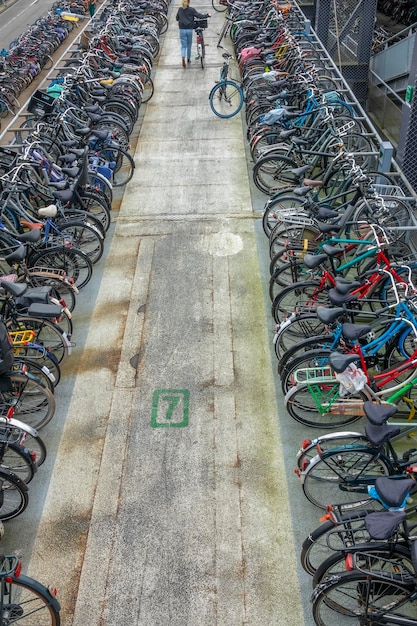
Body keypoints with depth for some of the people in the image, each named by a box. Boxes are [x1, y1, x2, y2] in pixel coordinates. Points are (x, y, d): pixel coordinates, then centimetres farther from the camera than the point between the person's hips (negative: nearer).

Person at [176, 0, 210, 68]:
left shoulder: (180, 9, 1)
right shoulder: (191, 10, -7)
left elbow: (177, 18, 12)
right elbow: (200, 16, -8)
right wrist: (207, 15, 5)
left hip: (182, 30, 1)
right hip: (189, 29, -1)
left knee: (183, 46, 4)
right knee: (189, 45, 16)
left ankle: (183, 58, -21)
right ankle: (188, 59, 28)